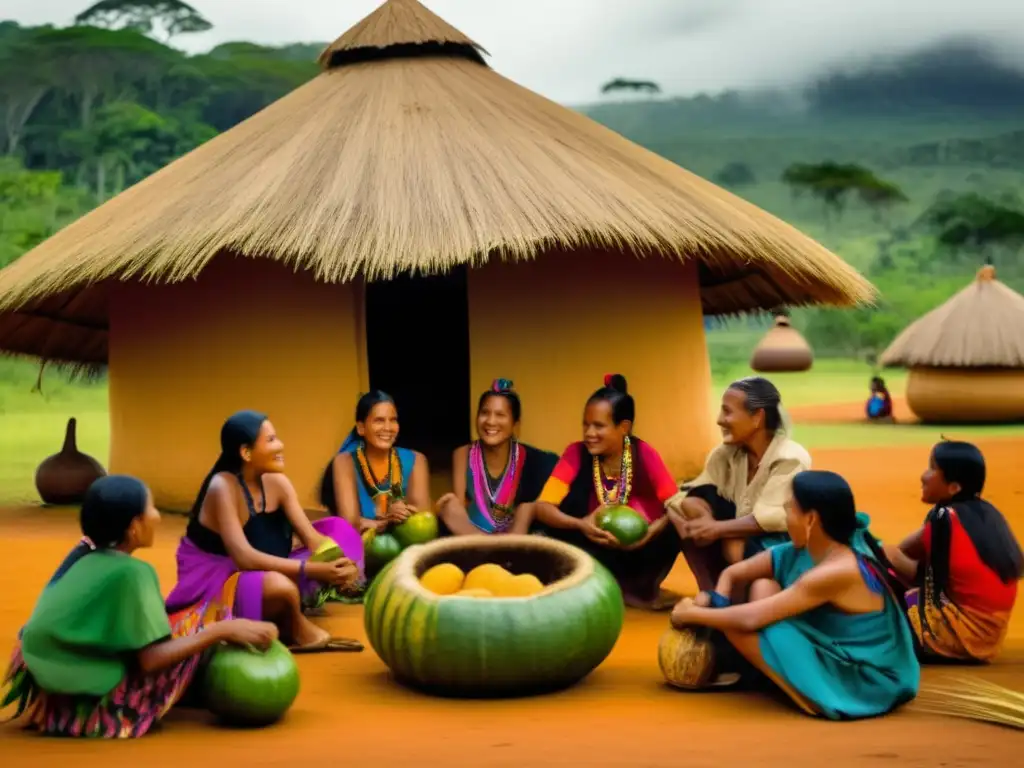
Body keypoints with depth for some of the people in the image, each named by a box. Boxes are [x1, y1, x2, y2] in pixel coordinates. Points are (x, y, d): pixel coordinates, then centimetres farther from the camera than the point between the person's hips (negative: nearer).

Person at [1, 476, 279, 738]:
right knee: (209, 612, -2)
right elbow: (152, 660, -19)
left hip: (47, 702, 8)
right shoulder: (131, 572, -15)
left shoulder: (81, 555, 7)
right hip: (95, 709, -8)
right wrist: (224, 631, -15)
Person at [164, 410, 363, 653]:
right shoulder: (223, 487, -23)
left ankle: (282, 620, -9)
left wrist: (340, 563, -27)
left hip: (259, 574, 8)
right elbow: (244, 557, -32)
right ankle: (297, 630, -7)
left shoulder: (276, 482, -3)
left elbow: (312, 537, -5)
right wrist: (313, 570, -37)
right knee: (279, 586, -38)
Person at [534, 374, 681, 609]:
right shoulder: (576, 453, -14)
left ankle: (643, 587, 0)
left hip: (638, 548, 0)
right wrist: (581, 525, -37)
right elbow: (542, 507, -18)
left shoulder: (644, 454, -15)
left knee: (671, 529, -28)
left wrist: (651, 531, -36)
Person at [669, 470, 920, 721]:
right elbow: (732, 573, 11)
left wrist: (693, 614, -12)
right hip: (840, 661, 9)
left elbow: (750, 619, -26)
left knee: (740, 628, -15)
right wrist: (713, 603, -9)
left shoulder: (839, 571, -27)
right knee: (762, 587, 3)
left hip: (858, 690, -9)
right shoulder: (800, 553, 0)